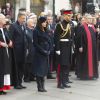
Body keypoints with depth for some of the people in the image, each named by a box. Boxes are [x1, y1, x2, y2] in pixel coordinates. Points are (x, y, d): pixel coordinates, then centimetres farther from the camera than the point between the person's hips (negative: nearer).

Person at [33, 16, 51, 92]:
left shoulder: (46, 31, 13)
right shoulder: (36, 31, -7)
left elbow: (49, 41, 14)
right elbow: (35, 43, -11)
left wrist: (48, 50, -1)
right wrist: (43, 51, -15)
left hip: (46, 53, 7)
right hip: (39, 53, -7)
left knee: (44, 69, 7)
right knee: (39, 69, -5)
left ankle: (42, 86, 12)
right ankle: (39, 87, 1)